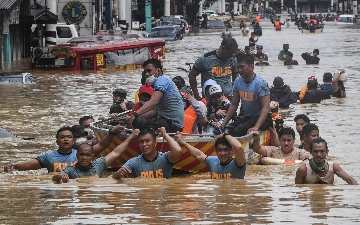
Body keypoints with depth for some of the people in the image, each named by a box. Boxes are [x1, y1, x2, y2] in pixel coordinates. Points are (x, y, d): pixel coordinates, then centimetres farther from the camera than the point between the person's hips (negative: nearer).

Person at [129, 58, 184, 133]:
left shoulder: (162, 79, -10)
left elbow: (153, 102, -27)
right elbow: (156, 111, 21)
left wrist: (135, 114, -36)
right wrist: (139, 116, 9)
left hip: (172, 123, -11)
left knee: (138, 121, -27)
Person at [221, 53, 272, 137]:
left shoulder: (260, 83, -17)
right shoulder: (238, 81, 3)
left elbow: (266, 107, -24)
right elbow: (234, 104, 10)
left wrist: (256, 127, -35)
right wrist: (223, 124, 0)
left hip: (262, 118, -6)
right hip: (247, 117, 6)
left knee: (238, 131, -30)